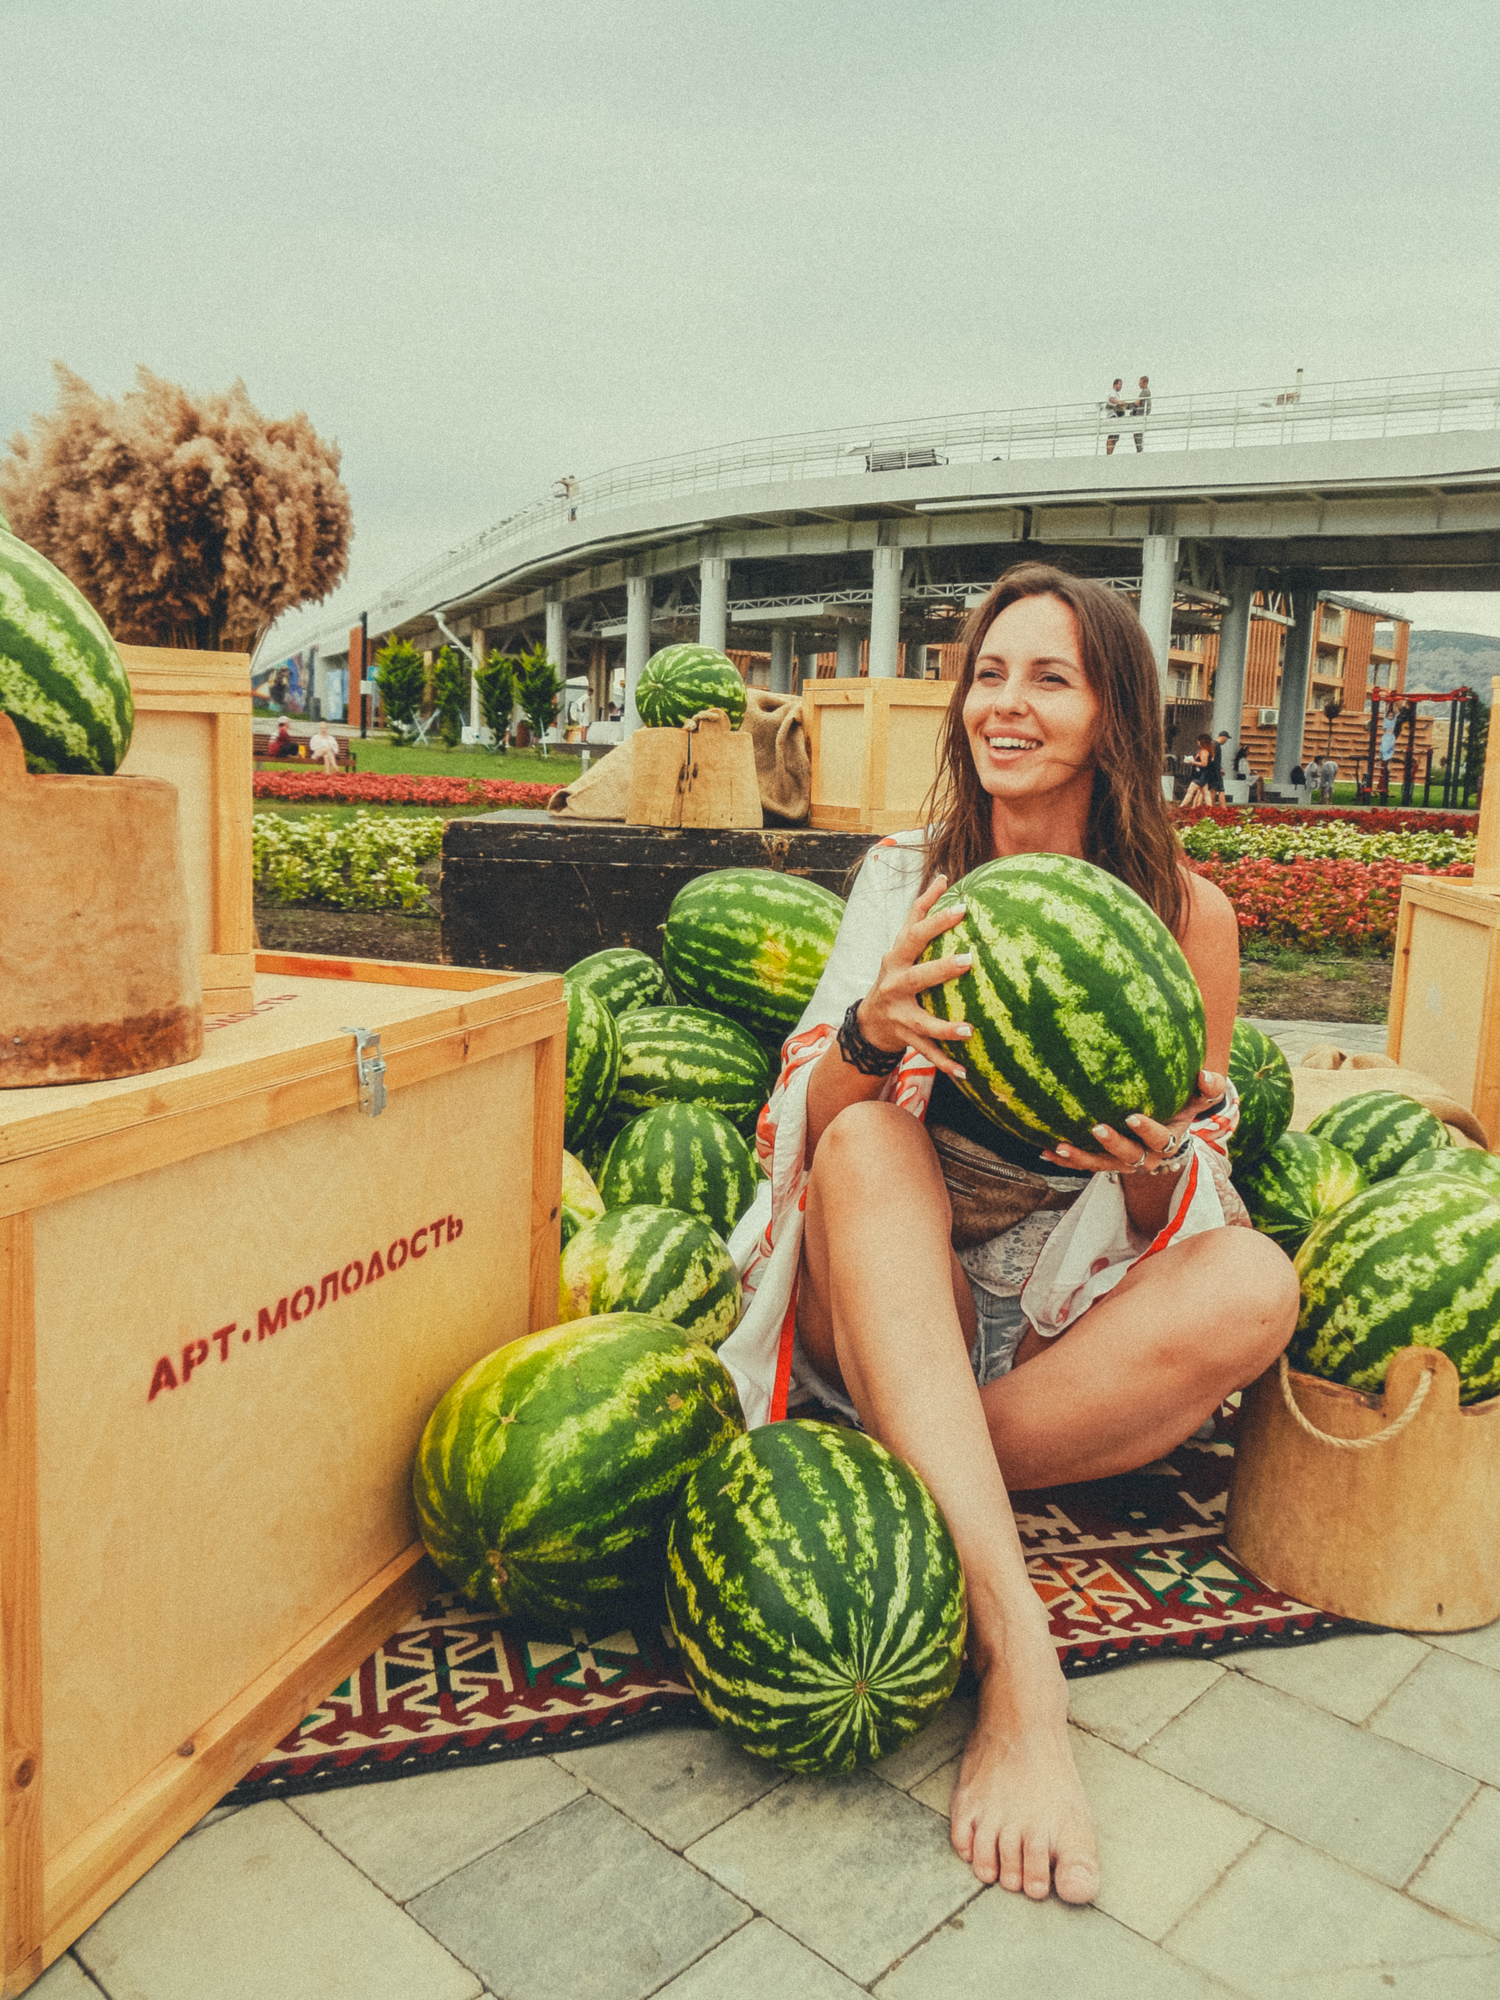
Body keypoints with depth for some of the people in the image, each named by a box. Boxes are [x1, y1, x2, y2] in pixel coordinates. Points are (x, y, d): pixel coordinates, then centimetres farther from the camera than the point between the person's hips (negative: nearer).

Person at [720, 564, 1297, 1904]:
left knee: (1256, 1285, -27)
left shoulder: (1185, 913, 0)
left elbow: (1186, 1217, 2)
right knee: (868, 1140, -31)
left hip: (1076, 1325, 0)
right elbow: (811, 1124, -6)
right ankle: (1014, 1647, -38)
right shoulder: (906, 877, 2)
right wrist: (870, 1035, -29)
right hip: (891, 1310, 0)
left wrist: (1155, 1166, -22)